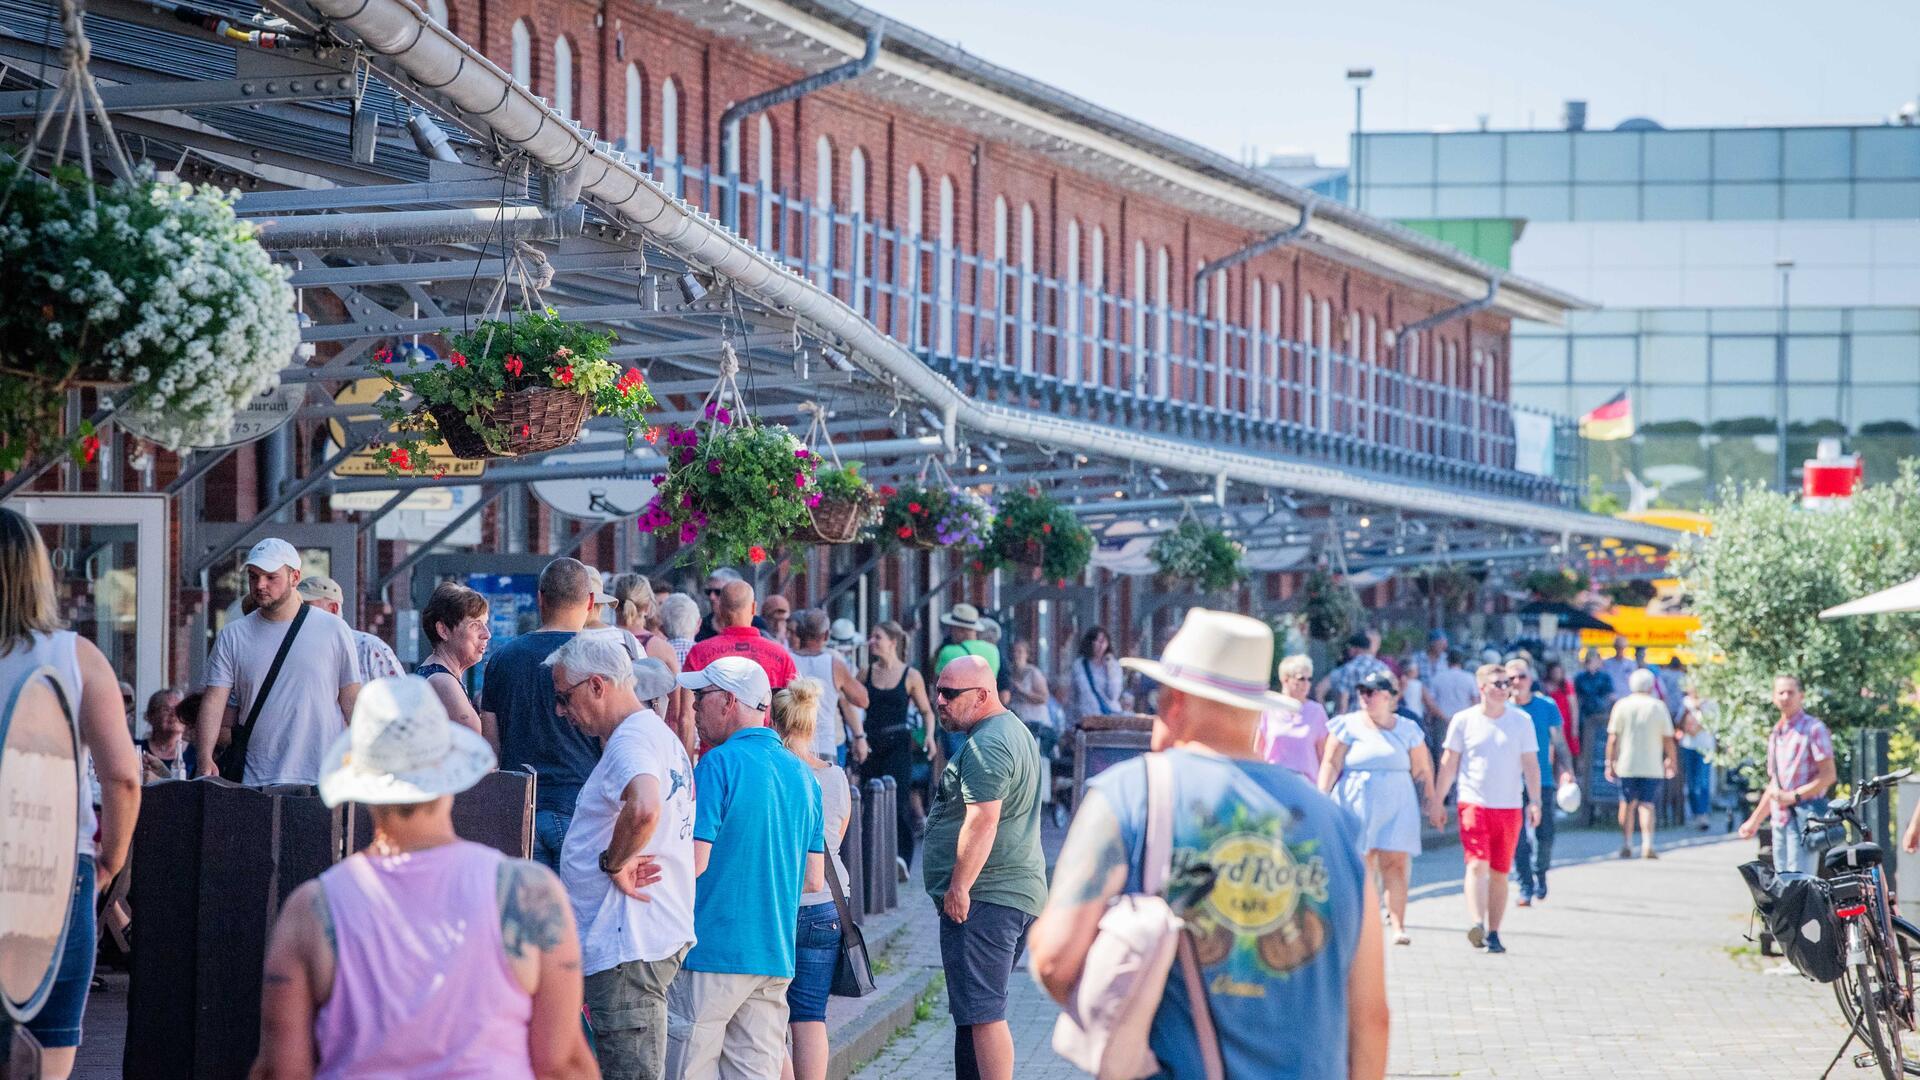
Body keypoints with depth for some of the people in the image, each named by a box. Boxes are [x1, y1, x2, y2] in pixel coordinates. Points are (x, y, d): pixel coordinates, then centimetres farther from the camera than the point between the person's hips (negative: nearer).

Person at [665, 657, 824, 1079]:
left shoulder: (719, 764, -10)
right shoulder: (803, 774, 12)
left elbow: (693, 862, -15)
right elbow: (814, 876, 14)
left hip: (714, 949, -7)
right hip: (775, 954, 7)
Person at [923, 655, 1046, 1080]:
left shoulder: (985, 747, -16)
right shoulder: (1017, 731, 20)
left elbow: (982, 824, -25)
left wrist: (958, 888, -21)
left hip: (981, 900, -11)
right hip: (1018, 892, 11)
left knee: (982, 1014, -12)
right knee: (977, 1010, 17)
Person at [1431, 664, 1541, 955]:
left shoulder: (1521, 721, 6)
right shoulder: (1463, 720, 3)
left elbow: (1531, 764, 8)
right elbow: (1448, 764, 7)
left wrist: (1534, 801, -2)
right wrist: (1437, 802, 5)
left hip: (1509, 807, 2)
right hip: (1473, 803, -2)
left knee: (1499, 873, 5)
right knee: (1477, 865, -17)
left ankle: (1493, 933, 11)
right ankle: (1477, 924, -30)